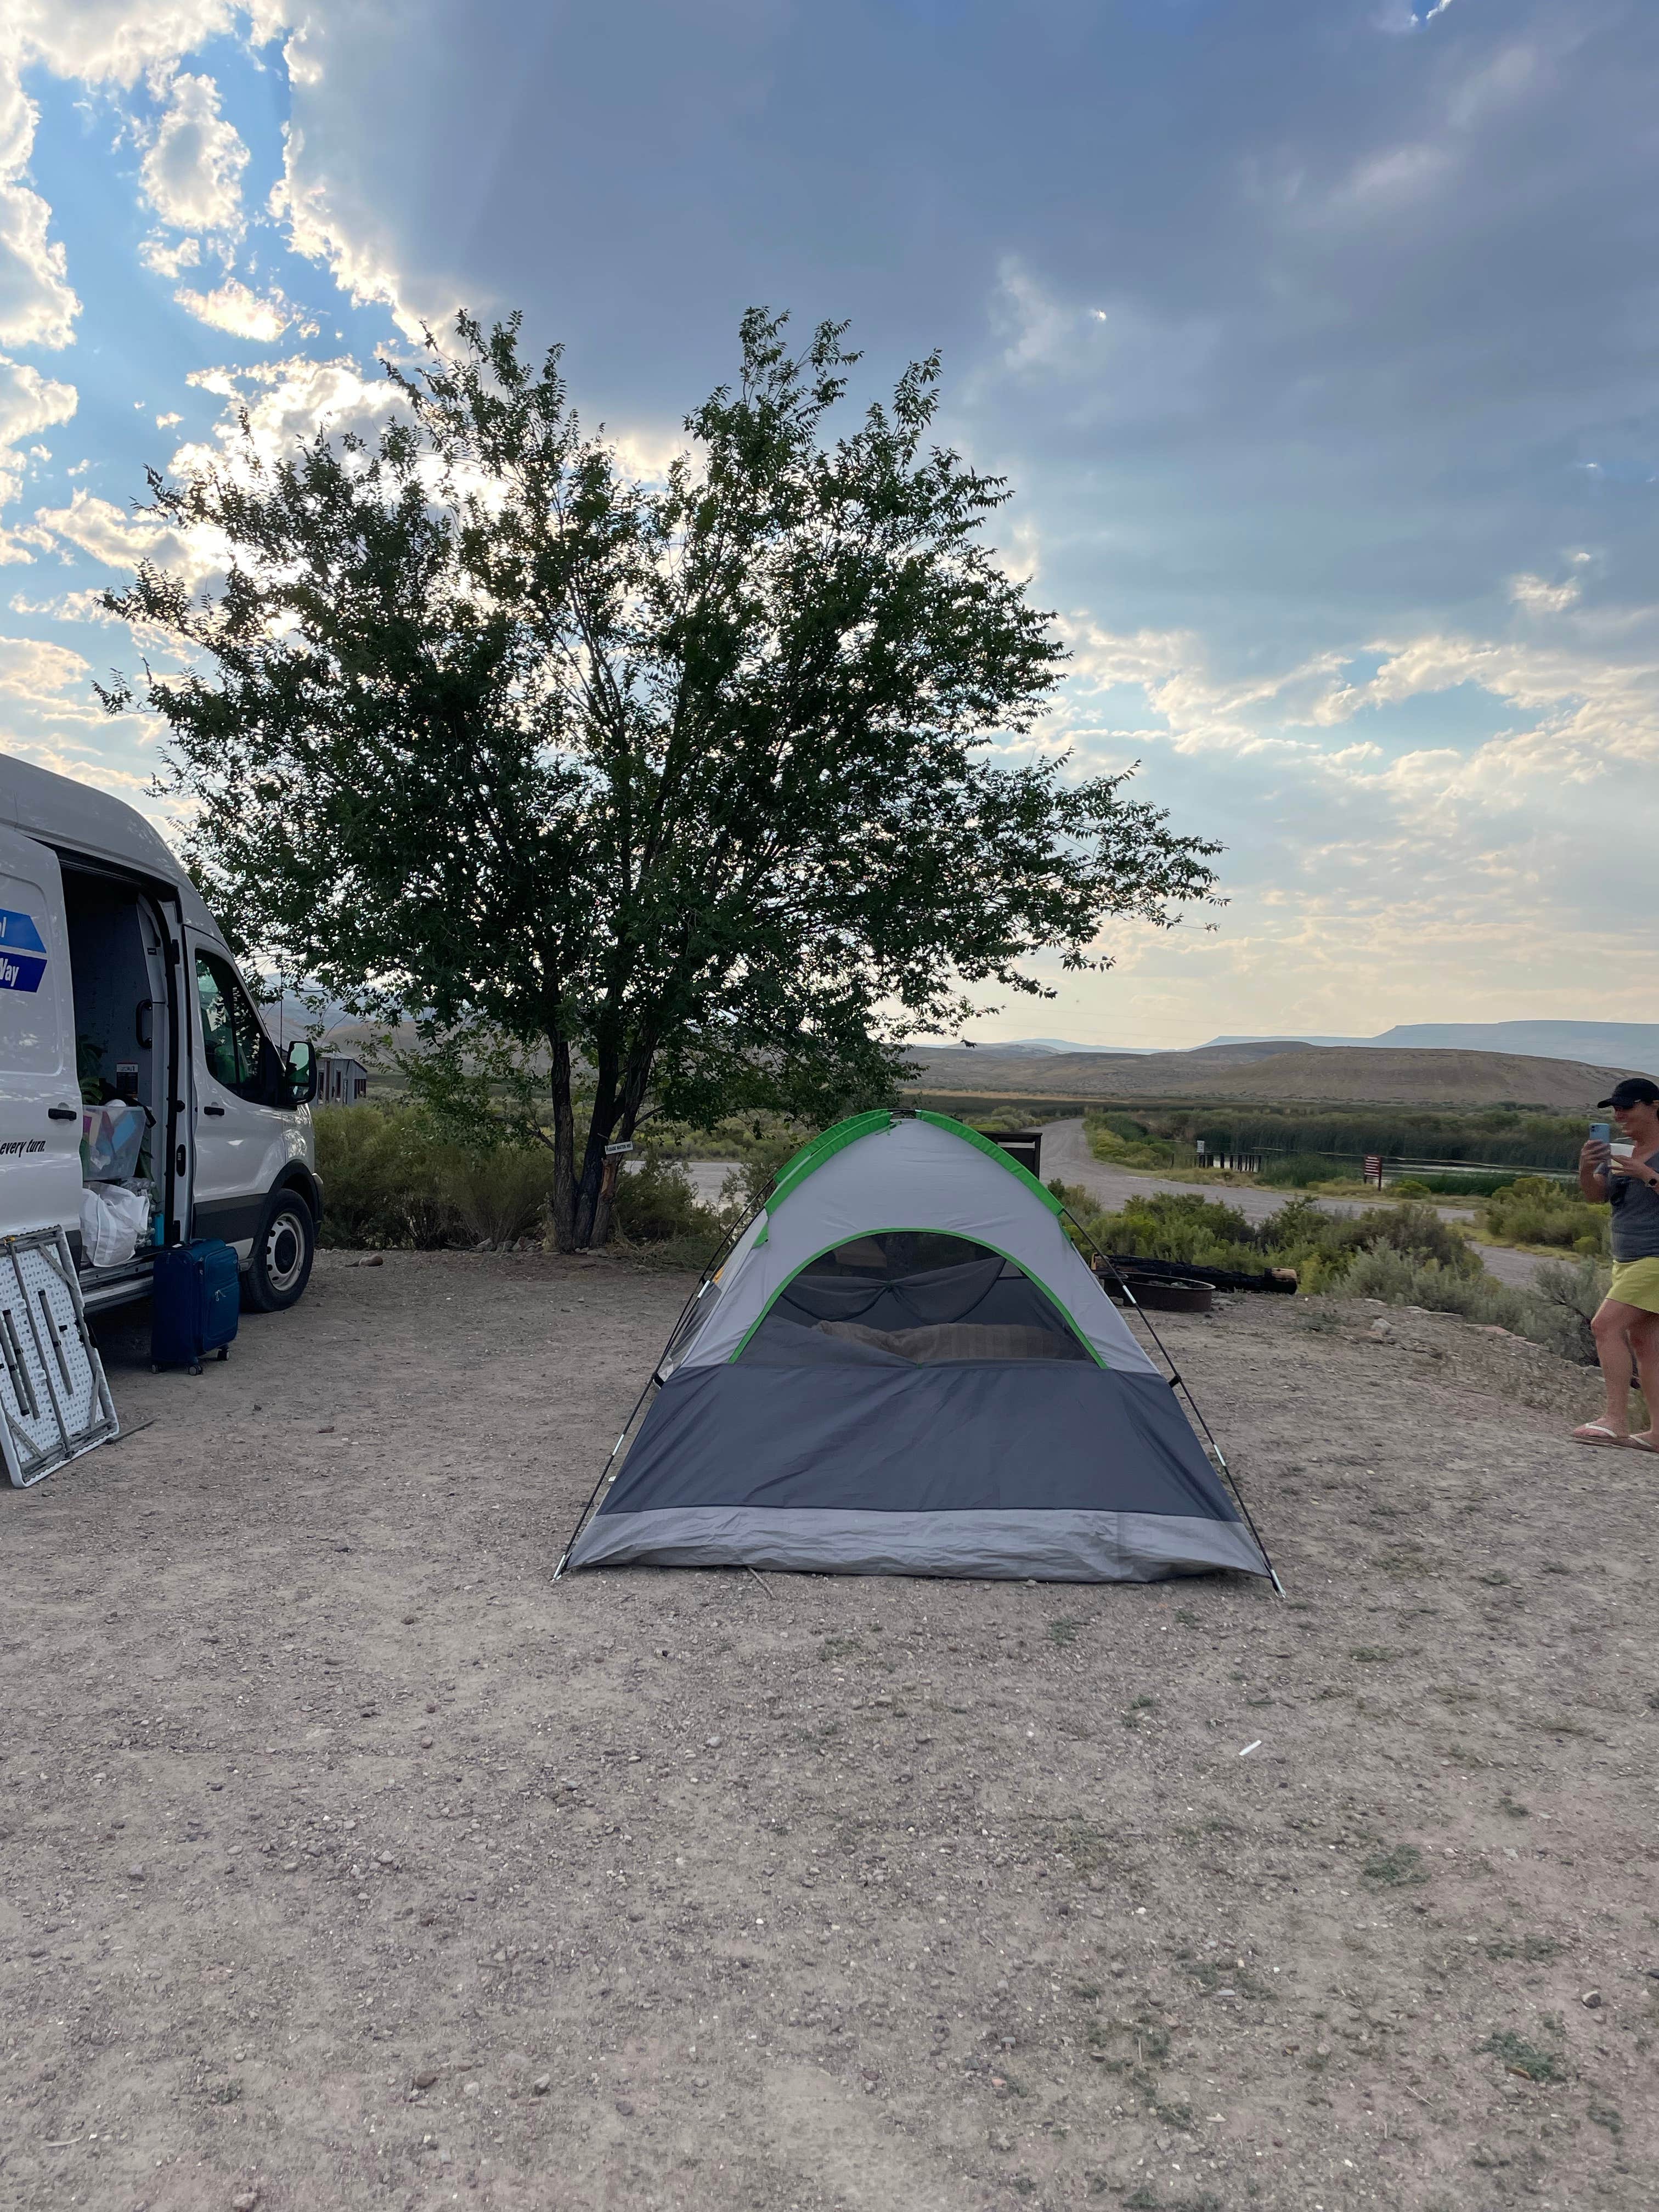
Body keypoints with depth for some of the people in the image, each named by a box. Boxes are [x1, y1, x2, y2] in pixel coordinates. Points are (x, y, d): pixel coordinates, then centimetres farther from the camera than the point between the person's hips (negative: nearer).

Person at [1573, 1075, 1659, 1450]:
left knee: (1606, 1325, -17)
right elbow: (1596, 1196, 5)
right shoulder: (1620, 1151, 12)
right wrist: (1586, 1170, -13)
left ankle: (1616, 1420, -15)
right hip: (1626, 1260, 8)